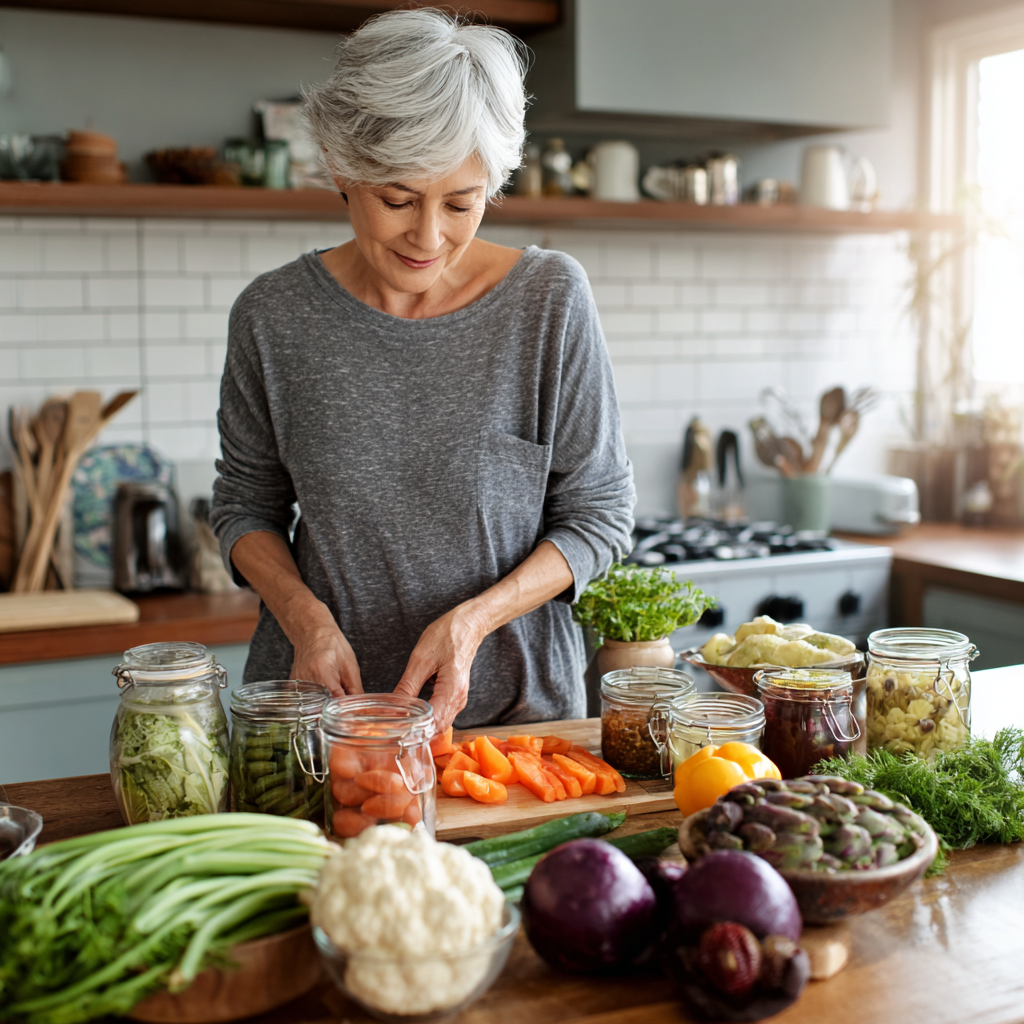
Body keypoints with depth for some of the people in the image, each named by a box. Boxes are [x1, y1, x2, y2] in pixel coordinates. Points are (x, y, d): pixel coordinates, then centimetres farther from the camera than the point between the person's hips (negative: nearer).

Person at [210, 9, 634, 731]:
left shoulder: (550, 298, -10)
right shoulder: (275, 315, -6)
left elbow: (601, 513, -4)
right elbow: (246, 503, 6)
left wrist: (474, 619, -17)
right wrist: (305, 616, -12)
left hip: (517, 703, -1)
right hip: (319, 702, 1)